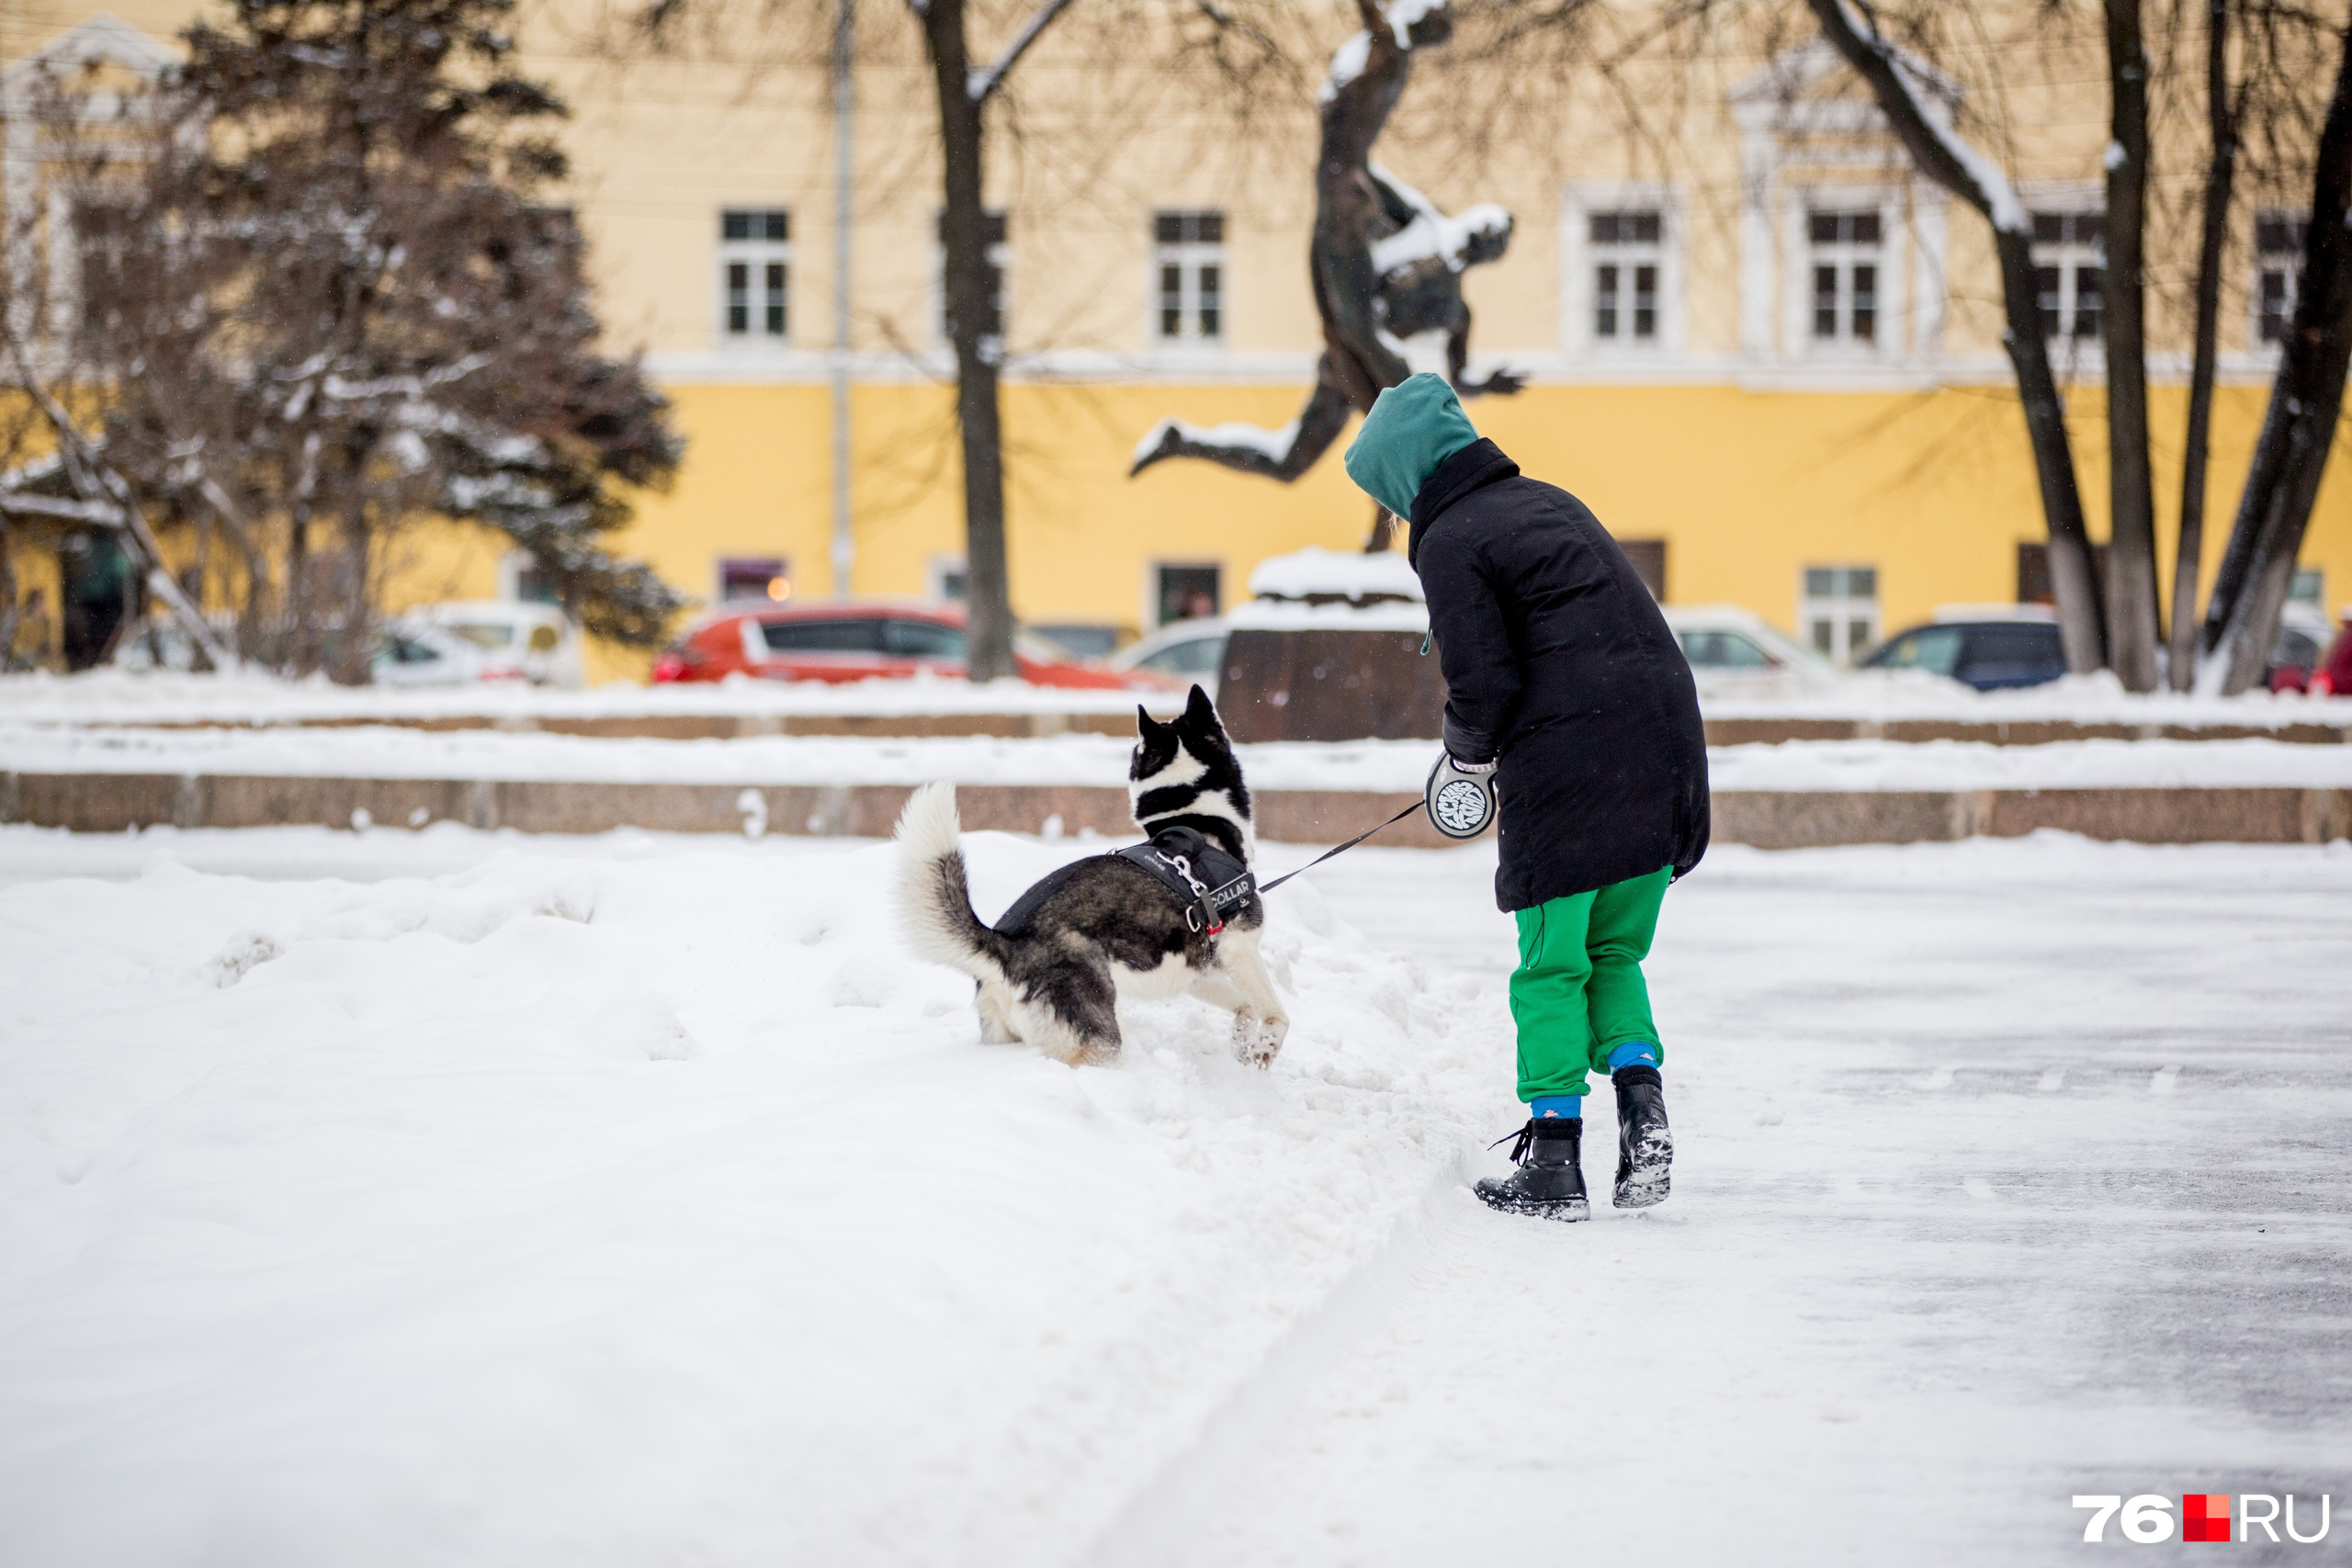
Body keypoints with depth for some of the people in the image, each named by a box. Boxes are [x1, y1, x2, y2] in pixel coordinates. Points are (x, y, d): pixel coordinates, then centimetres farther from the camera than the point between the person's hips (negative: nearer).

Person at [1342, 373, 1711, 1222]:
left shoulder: (1451, 539, -5)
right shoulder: (1547, 503, 20)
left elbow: (1483, 684, -12)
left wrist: (1464, 761, 10)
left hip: (1570, 769, -8)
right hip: (1666, 749, 8)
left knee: (1552, 966, 3)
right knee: (1614, 953, 19)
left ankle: (1553, 1160, 5)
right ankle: (1642, 1104, 0)